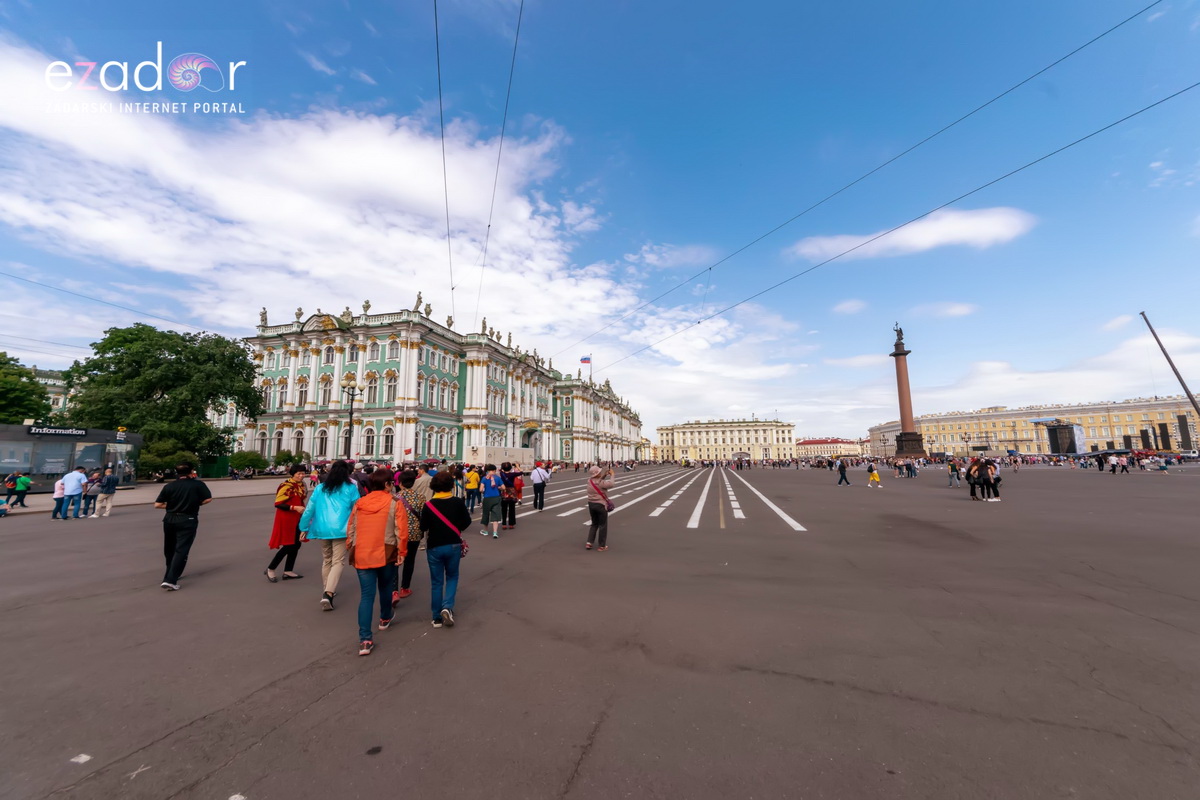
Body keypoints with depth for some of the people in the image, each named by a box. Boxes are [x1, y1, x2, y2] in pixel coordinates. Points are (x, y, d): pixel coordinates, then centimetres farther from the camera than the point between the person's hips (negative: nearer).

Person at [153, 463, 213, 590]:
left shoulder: (168, 486, 1)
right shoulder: (198, 484, -5)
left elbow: (157, 504, -1)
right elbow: (208, 499, -7)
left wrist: (170, 505, 16)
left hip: (170, 520, 4)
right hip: (187, 521, -4)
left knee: (170, 549, 21)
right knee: (181, 550, -5)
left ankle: (172, 574, 37)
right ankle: (170, 580, -13)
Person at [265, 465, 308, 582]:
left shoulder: (301, 485, 8)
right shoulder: (286, 486, -18)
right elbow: (278, 504, -21)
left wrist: (303, 510, 15)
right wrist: (295, 508, -27)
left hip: (297, 519, 8)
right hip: (286, 519, -8)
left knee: (296, 545, 10)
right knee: (288, 546, -3)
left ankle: (288, 571, 21)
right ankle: (270, 569, 16)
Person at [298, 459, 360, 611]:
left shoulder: (320, 488, 9)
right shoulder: (351, 488, 0)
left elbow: (309, 509, 10)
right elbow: (357, 510, 4)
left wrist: (304, 528, 18)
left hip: (323, 529, 4)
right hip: (340, 529, -4)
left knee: (326, 561, 19)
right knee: (338, 561, -3)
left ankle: (327, 592, 29)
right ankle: (328, 594, -18)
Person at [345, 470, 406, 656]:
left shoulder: (359, 503, 4)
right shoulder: (394, 503, -8)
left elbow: (350, 530, 10)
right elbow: (401, 530, -13)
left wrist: (350, 551, 22)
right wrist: (402, 551, -3)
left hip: (362, 555, 2)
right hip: (386, 553, -2)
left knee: (366, 594, 4)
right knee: (385, 587, 22)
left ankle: (365, 640, -3)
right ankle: (385, 619, 45)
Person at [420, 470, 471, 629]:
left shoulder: (428, 505, -12)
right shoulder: (458, 502, -10)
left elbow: (423, 528, -8)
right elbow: (467, 522, -5)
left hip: (434, 547, 0)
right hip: (454, 545, 1)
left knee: (436, 582, 12)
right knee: (452, 577, 20)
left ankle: (437, 618, 19)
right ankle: (447, 607, 1)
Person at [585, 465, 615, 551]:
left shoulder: (589, 481, 0)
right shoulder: (601, 483, -21)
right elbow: (611, 484, -23)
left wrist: (605, 475, 5)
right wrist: (612, 475, -10)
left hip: (591, 504, 7)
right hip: (600, 505, -7)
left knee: (594, 524, 21)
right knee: (603, 525, 7)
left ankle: (589, 542, 15)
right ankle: (602, 546, 15)